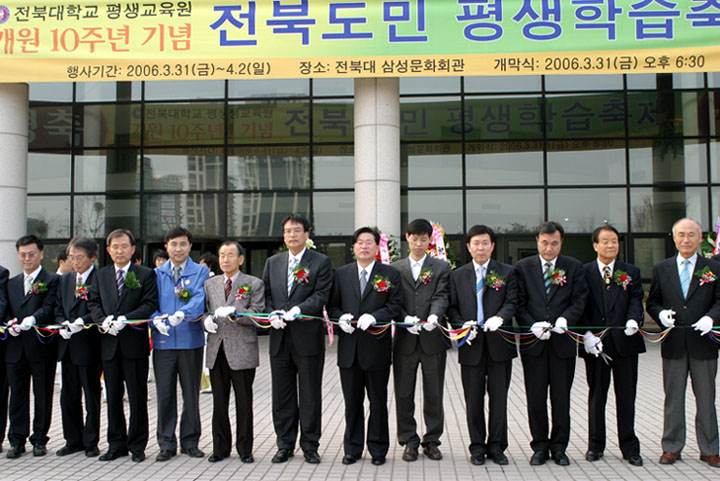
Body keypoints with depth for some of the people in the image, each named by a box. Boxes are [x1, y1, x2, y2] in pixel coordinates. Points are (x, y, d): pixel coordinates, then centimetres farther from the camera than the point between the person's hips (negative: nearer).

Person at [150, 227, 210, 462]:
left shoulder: (200, 271, 4)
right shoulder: (157, 274, 12)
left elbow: (200, 299, -12)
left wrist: (183, 313, -30)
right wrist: (156, 320, -16)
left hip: (191, 339, -1)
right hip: (163, 341, 1)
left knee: (191, 393, 6)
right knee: (165, 394, 3)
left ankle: (190, 442, 19)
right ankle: (166, 444, 14)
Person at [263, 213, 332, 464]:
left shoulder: (321, 262, -1)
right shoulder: (272, 263, 13)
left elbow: (321, 295, -10)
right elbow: (266, 294, 12)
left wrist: (298, 309, -24)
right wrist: (272, 313, -7)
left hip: (308, 337, -4)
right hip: (280, 338, 4)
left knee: (310, 394, 5)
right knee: (282, 394, 11)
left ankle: (310, 445, 16)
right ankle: (285, 444, 22)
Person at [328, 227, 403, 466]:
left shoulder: (390, 274, 2)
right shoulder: (341, 274, 9)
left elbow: (395, 306, -4)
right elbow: (332, 305, 10)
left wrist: (374, 316, -19)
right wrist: (340, 317, -11)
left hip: (377, 346, -2)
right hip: (349, 348, 2)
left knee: (378, 402, 7)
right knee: (352, 402, 10)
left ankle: (378, 449, 20)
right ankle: (352, 449, 22)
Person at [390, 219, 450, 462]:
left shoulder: (441, 267, 8)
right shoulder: (395, 268, 10)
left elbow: (441, 296, -5)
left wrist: (434, 317, -25)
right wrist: (406, 318, -17)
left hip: (433, 340, -1)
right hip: (405, 339, 1)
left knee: (434, 394, 7)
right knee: (404, 394, 6)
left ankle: (432, 441, 20)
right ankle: (409, 441, 18)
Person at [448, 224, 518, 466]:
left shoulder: (507, 272, 6)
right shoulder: (457, 275, 10)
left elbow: (512, 302, -4)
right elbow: (452, 308, 8)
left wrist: (499, 317, -23)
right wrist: (462, 326, -10)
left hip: (499, 343, -1)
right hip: (471, 345, 1)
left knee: (498, 398, 6)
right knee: (474, 400, 7)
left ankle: (496, 446, 17)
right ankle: (477, 447, 18)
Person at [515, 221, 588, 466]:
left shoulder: (574, 267, 6)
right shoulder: (523, 267, 5)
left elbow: (579, 301, 1)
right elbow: (519, 303, 1)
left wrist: (565, 320, -18)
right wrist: (533, 325, -14)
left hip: (563, 342, 0)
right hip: (533, 342, 0)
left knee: (561, 398, 7)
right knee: (535, 398, 6)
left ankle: (559, 447, 20)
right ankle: (540, 446, 19)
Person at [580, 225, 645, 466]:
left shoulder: (631, 272, 8)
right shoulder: (583, 272, 4)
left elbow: (636, 300, -2)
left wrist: (633, 320, -23)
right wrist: (586, 333, -13)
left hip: (625, 341, 1)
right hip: (595, 342, -1)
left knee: (626, 395, 6)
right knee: (596, 395, 9)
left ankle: (629, 447, 16)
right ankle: (595, 445, 20)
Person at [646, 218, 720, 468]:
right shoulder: (661, 269, 7)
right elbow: (652, 302, 9)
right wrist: (661, 313, -12)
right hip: (673, 344, 1)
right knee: (673, 398, 9)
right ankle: (672, 447, 19)